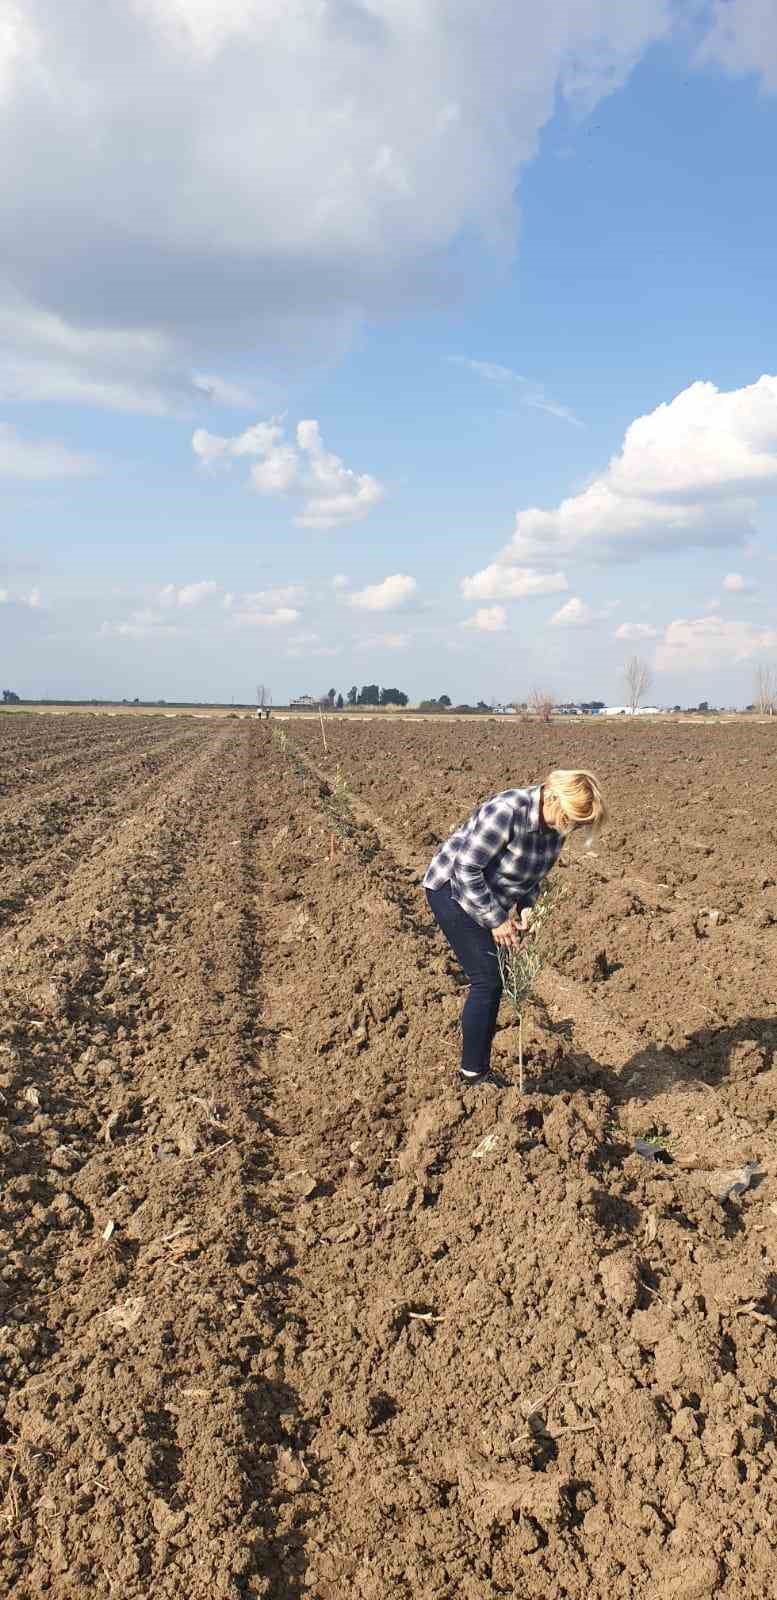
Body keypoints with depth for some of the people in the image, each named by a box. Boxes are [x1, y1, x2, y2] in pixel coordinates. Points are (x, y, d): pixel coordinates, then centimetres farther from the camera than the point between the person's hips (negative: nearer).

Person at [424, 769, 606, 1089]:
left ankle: (480, 1070, 20)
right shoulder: (507, 812, -32)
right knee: (486, 981, -11)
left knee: (493, 983, 7)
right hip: (453, 890, -8)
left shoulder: (556, 825, -7)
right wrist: (496, 920, -23)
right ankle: (471, 1075, 0)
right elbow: (466, 869, -28)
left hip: (490, 897, 8)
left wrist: (526, 907, -6)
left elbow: (535, 873, 10)